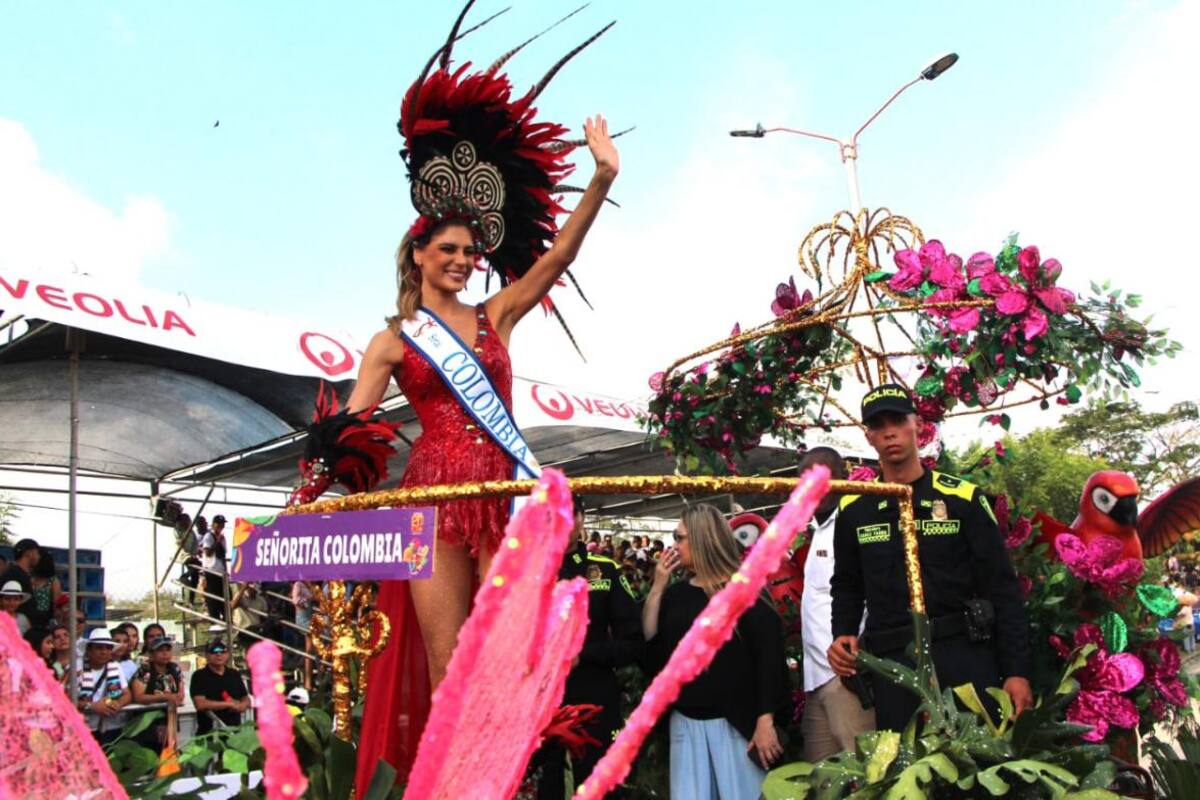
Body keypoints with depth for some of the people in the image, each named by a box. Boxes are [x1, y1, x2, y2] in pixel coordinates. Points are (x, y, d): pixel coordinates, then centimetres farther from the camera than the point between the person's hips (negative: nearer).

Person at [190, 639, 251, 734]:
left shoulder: (235, 674, 14)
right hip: (208, 733, -4)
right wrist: (229, 704, -8)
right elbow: (200, 704, -13)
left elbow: (246, 700, 18)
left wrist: (240, 706, -5)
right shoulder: (199, 676, 0)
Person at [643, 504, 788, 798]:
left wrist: (765, 721, -16)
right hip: (685, 722, 5)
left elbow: (769, 657, -11)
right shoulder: (675, 593, 9)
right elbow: (648, 644, 1)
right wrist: (657, 587, -3)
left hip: (736, 722, -5)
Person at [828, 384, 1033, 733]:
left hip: (965, 655, -1)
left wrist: (1016, 671, -4)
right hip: (892, 663, 2)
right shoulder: (853, 509, 7)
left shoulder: (962, 497, 0)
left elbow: (1002, 588, 1)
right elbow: (847, 586, 19)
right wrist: (843, 635, 2)